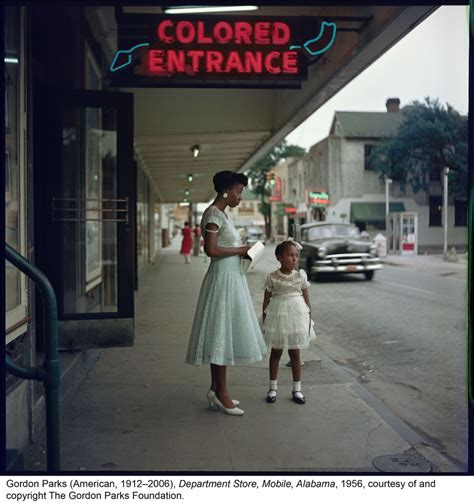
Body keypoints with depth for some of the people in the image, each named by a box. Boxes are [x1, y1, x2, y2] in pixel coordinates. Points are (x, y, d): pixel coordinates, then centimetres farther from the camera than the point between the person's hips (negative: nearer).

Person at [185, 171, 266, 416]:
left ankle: (215, 389, 18)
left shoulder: (223, 214, 17)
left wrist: (242, 252, 5)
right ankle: (221, 393, 1)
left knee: (225, 333, 11)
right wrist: (239, 250, -12)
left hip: (232, 277, 10)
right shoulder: (213, 214, -13)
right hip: (222, 278, -10)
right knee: (221, 332, -6)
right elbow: (210, 250, -21)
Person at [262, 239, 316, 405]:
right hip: (277, 315, -1)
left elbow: (306, 299, 5)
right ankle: (273, 387, 21)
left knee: (295, 353, 8)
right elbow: (266, 301, 0)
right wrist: (265, 321, 0)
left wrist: (309, 320, 4)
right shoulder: (272, 278, -6)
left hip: (297, 315, 1)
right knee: (275, 352, 9)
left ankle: (297, 389, 18)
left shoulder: (301, 276, -1)